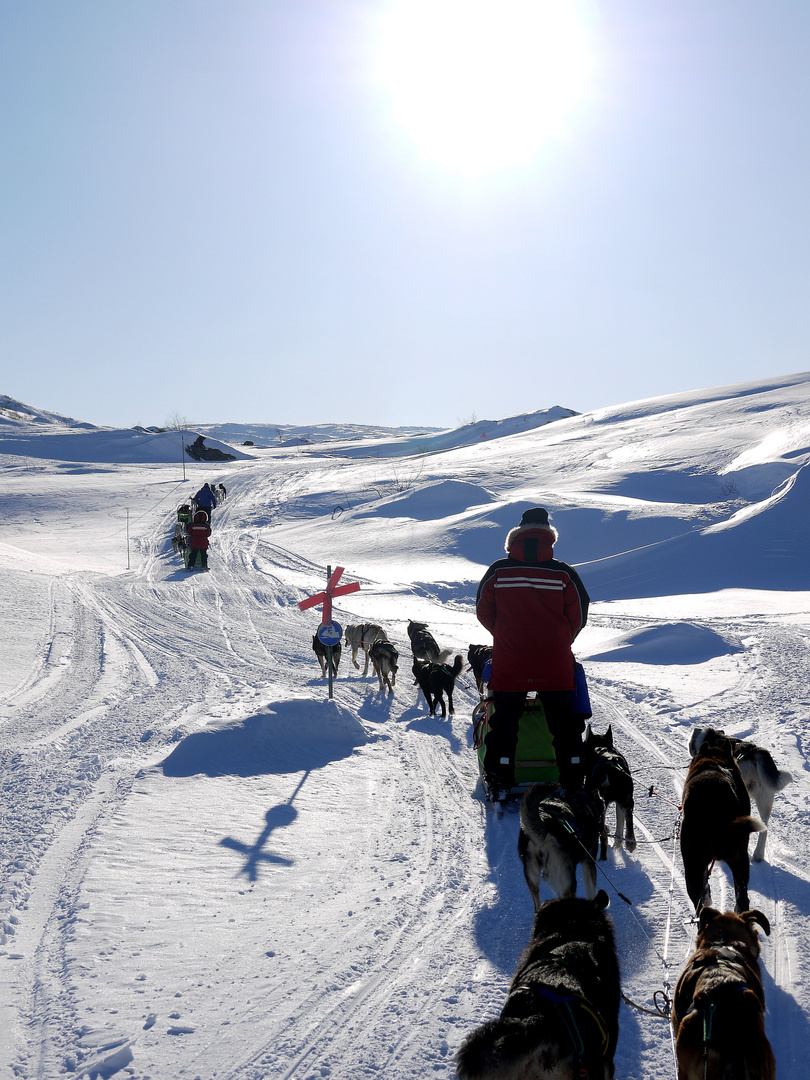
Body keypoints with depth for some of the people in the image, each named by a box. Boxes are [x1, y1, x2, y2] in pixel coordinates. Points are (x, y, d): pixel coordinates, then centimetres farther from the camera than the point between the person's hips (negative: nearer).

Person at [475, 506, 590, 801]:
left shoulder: (498, 572, -5)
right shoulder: (564, 574, -7)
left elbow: (484, 613, 6)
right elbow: (578, 617, 3)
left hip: (508, 665, 0)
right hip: (556, 666, 0)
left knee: (504, 723, 12)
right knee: (565, 724, 12)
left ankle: (499, 782, 10)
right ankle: (573, 784, 15)